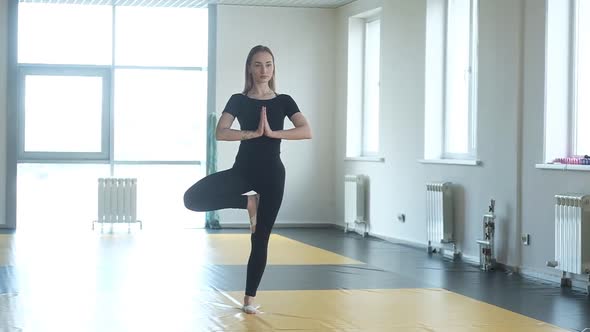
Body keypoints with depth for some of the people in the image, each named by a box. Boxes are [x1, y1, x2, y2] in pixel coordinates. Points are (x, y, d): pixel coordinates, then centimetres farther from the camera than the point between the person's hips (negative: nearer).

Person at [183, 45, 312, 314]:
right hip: (243, 169, 1)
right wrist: (253, 133, -20)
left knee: (260, 239, 2)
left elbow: (307, 131, -10)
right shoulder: (238, 100, 3)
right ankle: (248, 202, -1)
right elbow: (220, 133, -11)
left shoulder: (283, 101, 4)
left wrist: (273, 133, -20)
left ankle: (249, 299, 14)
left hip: (271, 173, -1)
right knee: (193, 198, -21)